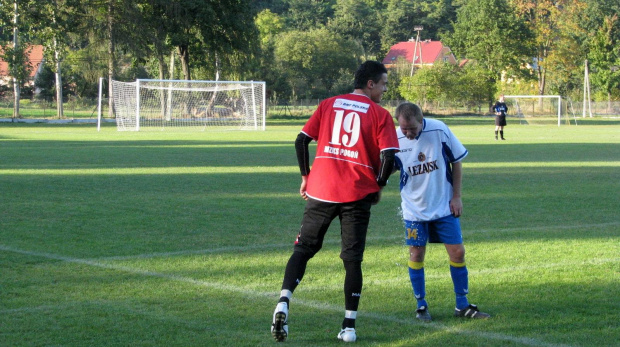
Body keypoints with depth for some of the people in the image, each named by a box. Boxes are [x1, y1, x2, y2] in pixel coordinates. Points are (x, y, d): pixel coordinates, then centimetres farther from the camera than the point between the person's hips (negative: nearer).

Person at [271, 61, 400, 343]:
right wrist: (378, 186, 6)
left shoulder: (328, 105, 9)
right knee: (352, 258, 7)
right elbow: (388, 157, -10)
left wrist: (306, 176, 16)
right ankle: (349, 326, 6)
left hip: (321, 190, 2)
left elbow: (301, 141, 6)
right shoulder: (380, 114, -1)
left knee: (303, 248, 10)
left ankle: (283, 304, -12)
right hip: (358, 195, -2)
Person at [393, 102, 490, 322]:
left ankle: (462, 305, 12)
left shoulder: (439, 131, -15)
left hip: (444, 205, 0)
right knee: (416, 254, 2)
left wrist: (456, 196, -3)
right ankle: (421, 306, 16)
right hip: (414, 208, 0)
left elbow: (456, 162, -2)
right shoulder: (395, 139, -14)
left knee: (457, 252, 0)